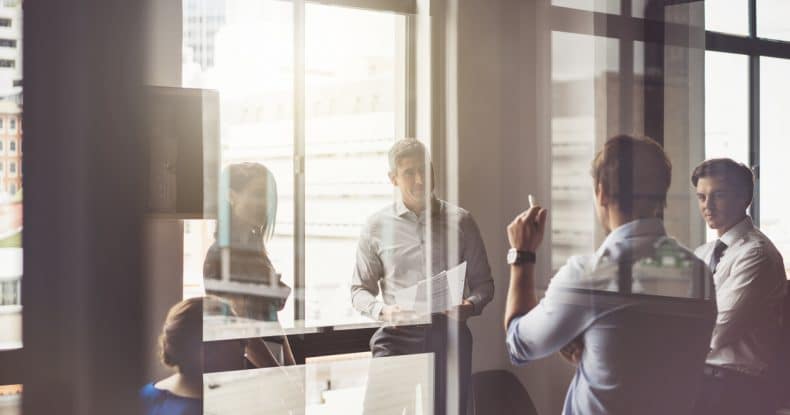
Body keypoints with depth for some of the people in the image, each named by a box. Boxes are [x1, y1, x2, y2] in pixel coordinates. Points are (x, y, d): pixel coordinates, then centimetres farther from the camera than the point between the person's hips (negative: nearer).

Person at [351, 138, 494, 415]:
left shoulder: (460, 221, 9)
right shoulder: (377, 226, 9)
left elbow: (483, 283, 13)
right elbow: (360, 289, 12)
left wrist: (470, 305, -8)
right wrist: (381, 310, -9)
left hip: (449, 334, 1)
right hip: (398, 336, -1)